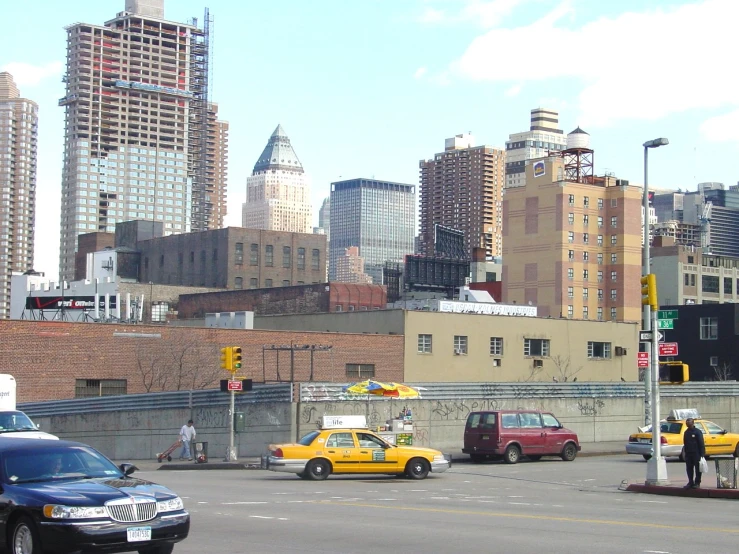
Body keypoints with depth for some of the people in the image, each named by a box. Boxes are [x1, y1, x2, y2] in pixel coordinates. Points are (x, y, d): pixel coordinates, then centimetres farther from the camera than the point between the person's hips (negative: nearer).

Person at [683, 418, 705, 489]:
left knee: (697, 469, 0)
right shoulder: (686, 432, 13)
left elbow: (701, 444, -9)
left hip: (696, 454, -6)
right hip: (688, 454, 6)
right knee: (689, 469, 6)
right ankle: (690, 482, 12)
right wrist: (685, 452, 14)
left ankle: (697, 483, 4)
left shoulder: (698, 432, -7)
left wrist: (702, 454, -13)